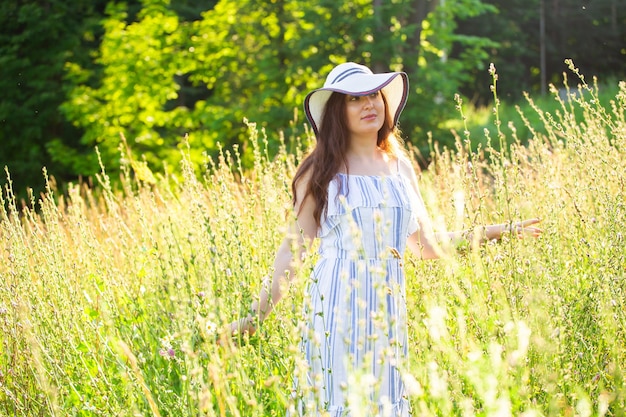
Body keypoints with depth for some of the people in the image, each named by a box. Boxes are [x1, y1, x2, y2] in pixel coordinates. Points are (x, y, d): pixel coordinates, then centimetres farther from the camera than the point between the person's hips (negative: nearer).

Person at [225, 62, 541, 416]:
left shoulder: (400, 166, 13)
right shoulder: (321, 171, 0)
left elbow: (428, 245, 19)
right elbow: (294, 249, 1)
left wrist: (495, 231, 19)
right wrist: (257, 315, -3)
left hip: (389, 306, 4)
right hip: (338, 304, -4)